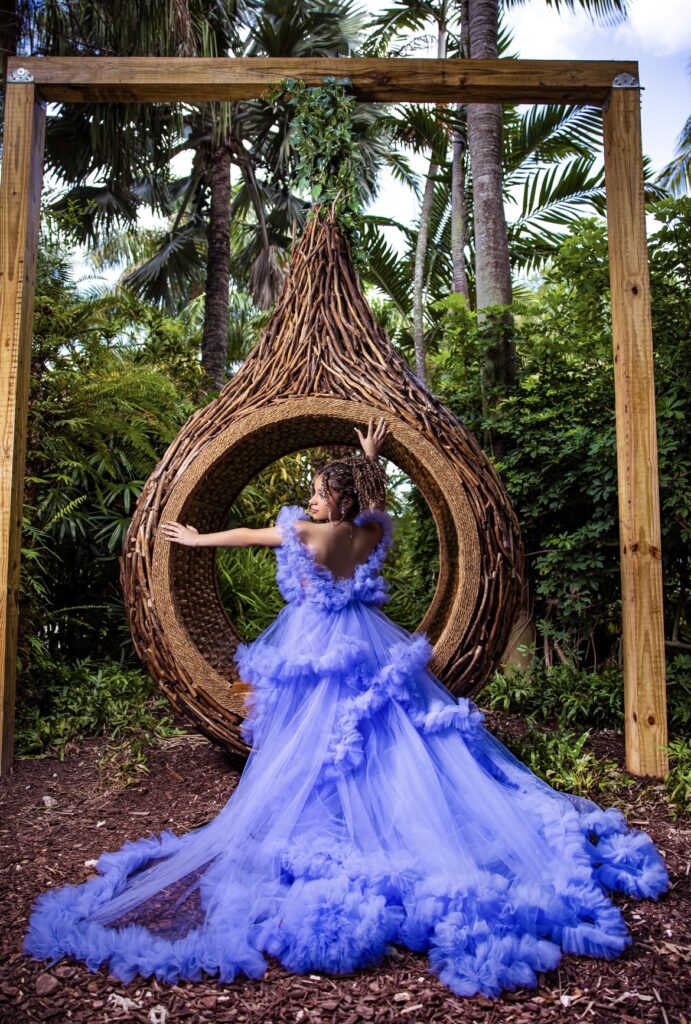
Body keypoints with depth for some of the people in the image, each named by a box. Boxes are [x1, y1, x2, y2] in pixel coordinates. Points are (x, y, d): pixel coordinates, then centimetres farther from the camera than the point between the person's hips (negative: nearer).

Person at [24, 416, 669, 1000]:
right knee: (399, 751, 8)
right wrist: (371, 457, 35)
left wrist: (197, 538, 21)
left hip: (319, 653, -5)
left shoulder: (308, 532, -9)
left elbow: (245, 535, 6)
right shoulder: (372, 531, 1)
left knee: (312, 756, 2)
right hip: (370, 650, 5)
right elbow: (372, 495, 26)